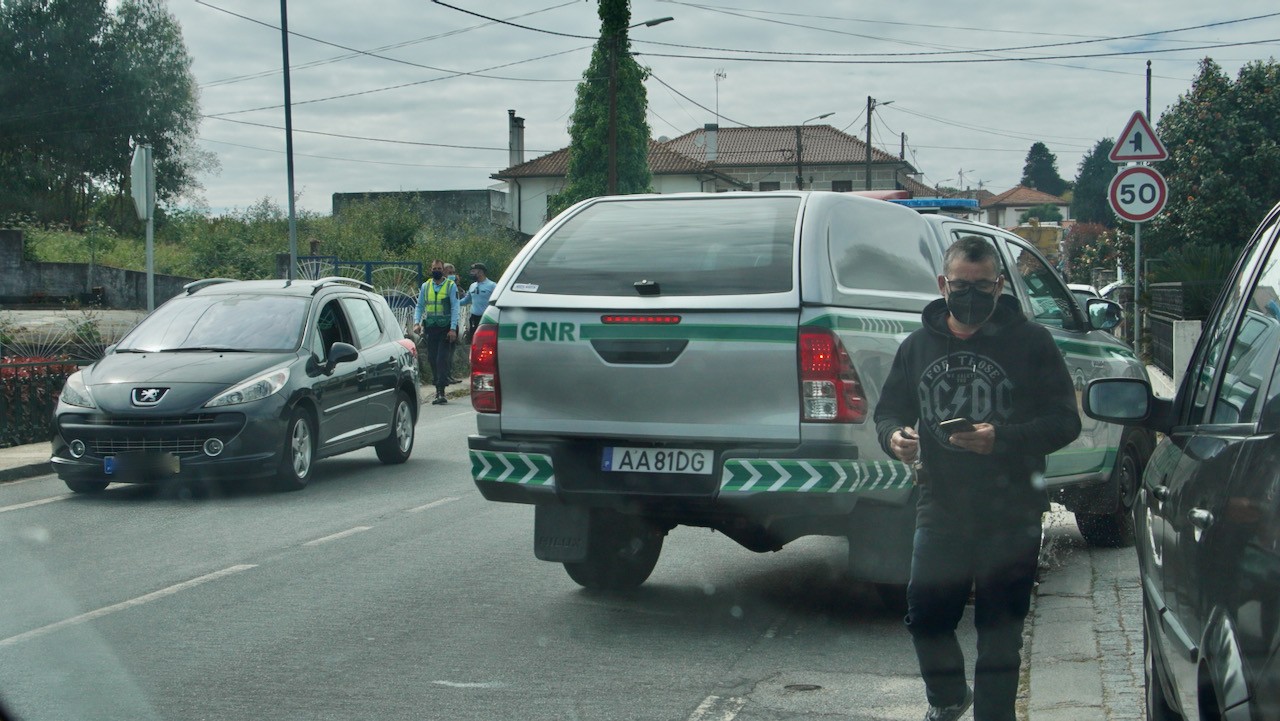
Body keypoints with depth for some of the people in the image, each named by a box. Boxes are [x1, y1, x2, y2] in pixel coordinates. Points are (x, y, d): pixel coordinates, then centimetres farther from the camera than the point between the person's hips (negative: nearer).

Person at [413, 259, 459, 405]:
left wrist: (453, 329, -13)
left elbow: (455, 308, -5)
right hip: (430, 327, 4)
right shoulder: (425, 287, 11)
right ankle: (439, 388, 18)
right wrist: (416, 323, -3)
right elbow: (419, 306, 13)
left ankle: (441, 392, -14)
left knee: (442, 359, -11)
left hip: (445, 328, -4)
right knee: (432, 359, 7)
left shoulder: (451, 286, 0)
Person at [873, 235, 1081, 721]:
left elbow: (1065, 421, -6)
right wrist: (894, 436, -9)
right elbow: (888, 411, 16)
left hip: (1011, 515, -3)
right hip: (940, 510, 3)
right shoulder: (919, 346, 9)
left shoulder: (1029, 342, -2)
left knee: (1000, 630, 3)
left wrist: (1002, 438, -23)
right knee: (925, 614, 8)